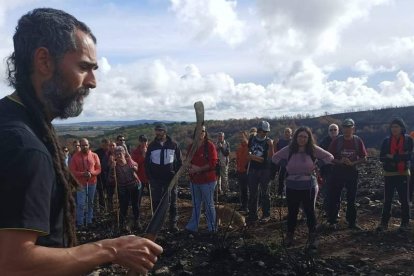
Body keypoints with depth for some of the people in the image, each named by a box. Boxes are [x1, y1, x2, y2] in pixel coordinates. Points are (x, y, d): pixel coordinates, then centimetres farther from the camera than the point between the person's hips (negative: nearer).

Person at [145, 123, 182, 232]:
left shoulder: (174, 145, -1)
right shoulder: (152, 145, 3)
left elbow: (179, 162, 4)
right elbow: (147, 162, 8)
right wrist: (150, 177, -1)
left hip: (171, 179, -1)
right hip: (156, 180, 1)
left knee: (172, 202, 5)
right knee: (156, 202, 7)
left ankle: (173, 223, 16)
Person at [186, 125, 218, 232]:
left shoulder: (209, 145, -8)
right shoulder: (191, 146, 10)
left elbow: (213, 163, -14)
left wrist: (199, 169, -16)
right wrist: (190, 168, -6)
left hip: (207, 180, -6)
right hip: (194, 180, 6)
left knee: (209, 204, 3)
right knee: (195, 205, 16)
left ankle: (212, 228, 14)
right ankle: (192, 226, 26)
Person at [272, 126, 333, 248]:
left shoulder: (314, 149, -5)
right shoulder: (288, 149, -3)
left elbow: (329, 157, 4)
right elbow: (275, 158, 9)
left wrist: (316, 166, -4)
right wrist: (286, 166, -1)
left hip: (309, 187, -1)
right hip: (292, 187, 1)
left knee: (310, 212, 8)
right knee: (292, 212, 11)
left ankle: (312, 237, 22)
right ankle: (289, 236, 27)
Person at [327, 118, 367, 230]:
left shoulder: (358, 141, -1)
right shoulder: (337, 141, -5)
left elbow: (364, 158, 1)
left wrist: (352, 163, -16)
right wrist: (339, 161, -20)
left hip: (352, 172, 2)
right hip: (338, 171, -1)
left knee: (351, 199, 10)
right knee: (334, 198, 1)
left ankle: (352, 222, 21)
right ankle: (332, 221, 13)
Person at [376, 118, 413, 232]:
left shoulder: (408, 139, -2)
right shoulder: (386, 140, 3)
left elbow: (409, 156, -11)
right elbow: (382, 157, -5)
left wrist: (393, 157, -14)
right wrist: (400, 157, -15)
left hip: (403, 174, -1)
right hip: (389, 174, 2)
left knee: (404, 199, 8)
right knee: (387, 200, 5)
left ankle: (405, 223, 20)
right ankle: (384, 222, 11)